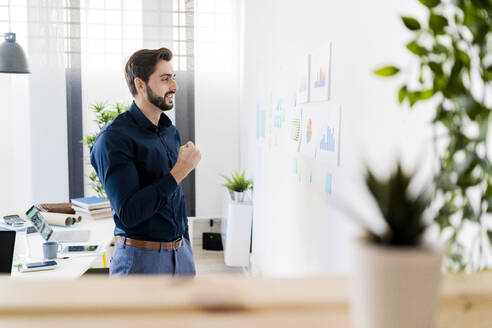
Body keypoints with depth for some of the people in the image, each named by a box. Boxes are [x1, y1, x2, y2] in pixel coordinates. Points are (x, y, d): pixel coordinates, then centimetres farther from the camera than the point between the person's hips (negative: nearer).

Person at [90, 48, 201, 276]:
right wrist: (180, 170, -19)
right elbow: (129, 213, -22)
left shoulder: (171, 132, 10)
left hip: (180, 256, 7)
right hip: (141, 259, -6)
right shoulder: (114, 138, -14)